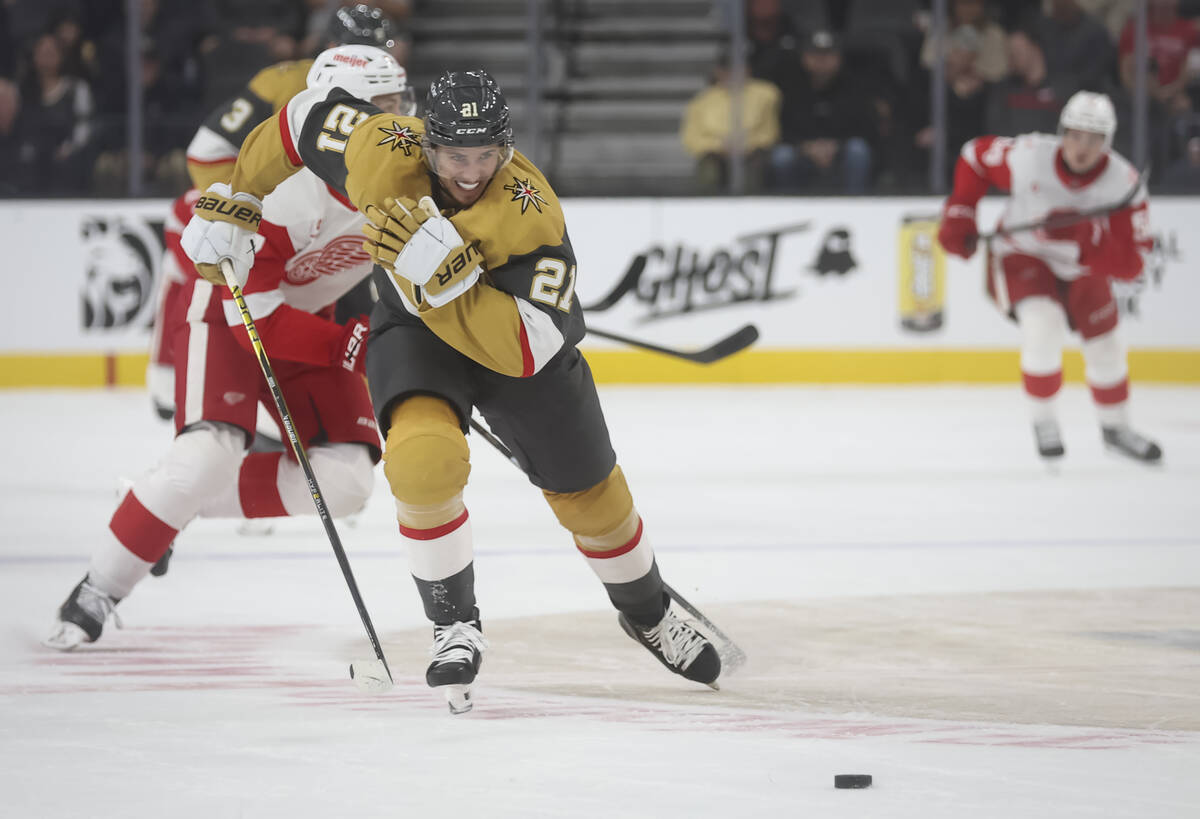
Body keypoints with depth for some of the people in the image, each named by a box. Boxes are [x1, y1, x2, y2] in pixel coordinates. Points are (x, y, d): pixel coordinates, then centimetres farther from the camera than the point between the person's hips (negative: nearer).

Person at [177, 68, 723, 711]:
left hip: (508, 335, 0)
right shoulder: (381, 152, -30)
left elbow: (528, 352, -40)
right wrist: (234, 205, -3)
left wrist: (448, 276, -50)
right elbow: (306, 118, -9)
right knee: (424, 458, -30)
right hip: (414, 332, 0)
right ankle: (455, 627, -10)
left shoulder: (531, 216, -36)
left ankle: (647, 612, 43)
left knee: (589, 490, 12)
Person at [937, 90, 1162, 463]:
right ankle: (1043, 422, -5)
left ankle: (1116, 427, 39)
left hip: (1082, 268, 3)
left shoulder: (1124, 184, -26)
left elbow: (1129, 265, -29)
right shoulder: (1027, 156, -28)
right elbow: (976, 155, -7)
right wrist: (959, 216, -12)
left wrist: (1085, 240, -46)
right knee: (1043, 325, -28)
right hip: (1022, 258, -3)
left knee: (1105, 345, 9)